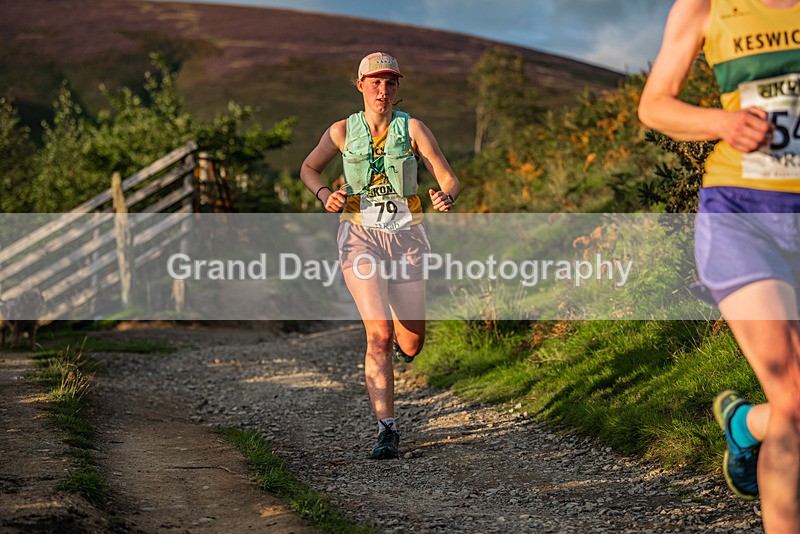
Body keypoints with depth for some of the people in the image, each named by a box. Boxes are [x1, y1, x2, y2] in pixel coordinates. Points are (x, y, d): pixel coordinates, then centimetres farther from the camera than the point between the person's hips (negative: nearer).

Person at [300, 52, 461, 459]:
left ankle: (400, 343, 46)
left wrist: (446, 198, -30)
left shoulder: (412, 129, -4)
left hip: (406, 237, 1)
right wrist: (325, 195, -6)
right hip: (360, 237, -1)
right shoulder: (343, 131, -1)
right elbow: (309, 169, 15)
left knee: (410, 346, 7)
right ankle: (386, 429, -13)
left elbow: (448, 179, -7)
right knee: (380, 335, -19)